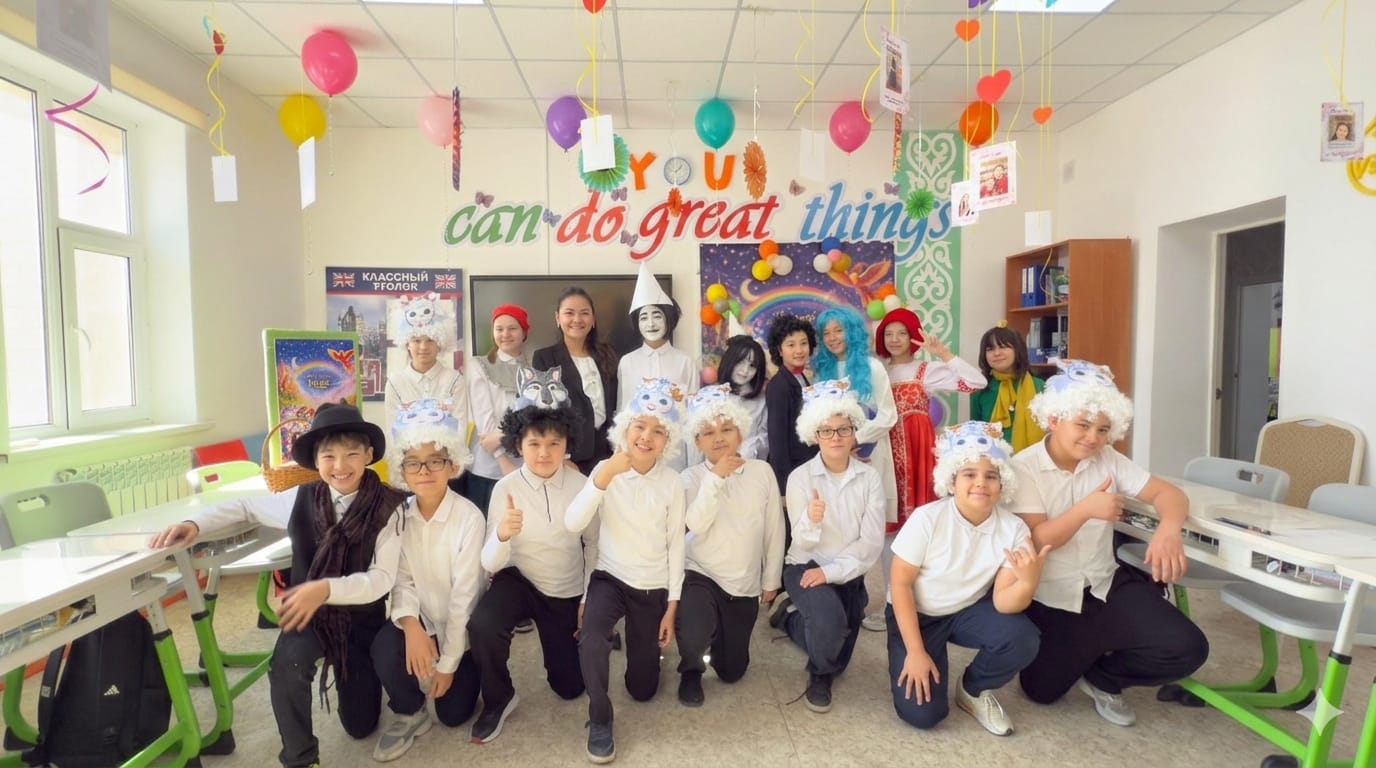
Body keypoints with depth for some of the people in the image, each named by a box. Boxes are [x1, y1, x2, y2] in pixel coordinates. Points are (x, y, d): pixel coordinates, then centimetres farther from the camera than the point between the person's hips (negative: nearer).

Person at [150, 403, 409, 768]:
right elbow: (245, 506, 7)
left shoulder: (387, 507, -19)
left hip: (361, 617, -1)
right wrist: (194, 523, -11)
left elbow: (382, 578, -23)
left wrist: (327, 588, -38)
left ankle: (354, 677, 46)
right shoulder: (301, 499, -9)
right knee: (285, 665, -34)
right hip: (309, 612, 1)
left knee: (360, 725, 9)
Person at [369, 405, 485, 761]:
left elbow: (464, 594, -20)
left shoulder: (469, 518, -23)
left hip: (461, 625, -3)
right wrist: (410, 624, -30)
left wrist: (448, 663, -16)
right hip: (421, 619, 3)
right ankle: (409, 713, 4)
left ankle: (464, 668, 33)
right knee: (384, 648, -27)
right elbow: (401, 580, -10)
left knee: (453, 713, -1)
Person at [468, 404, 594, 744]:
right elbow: (491, 565, -19)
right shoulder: (506, 488, -17)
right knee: (482, 626, -34)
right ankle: (499, 700, -3)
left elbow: (593, 543, -1)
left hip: (568, 592, 1)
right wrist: (501, 535, -41)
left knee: (569, 686, 9)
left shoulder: (581, 485, -16)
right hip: (519, 580, -1)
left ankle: (577, 636, 43)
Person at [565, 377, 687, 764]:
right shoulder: (606, 471, -11)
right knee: (591, 640, -34)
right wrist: (603, 479, -37)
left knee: (642, 689, 11)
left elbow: (675, 546, -4)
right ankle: (600, 721, -8)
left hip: (653, 588, 1)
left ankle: (639, 639, 44)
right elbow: (572, 524, -23)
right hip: (610, 578, -1)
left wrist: (672, 608, -2)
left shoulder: (672, 483, -9)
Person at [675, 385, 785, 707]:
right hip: (700, 575, -2)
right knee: (693, 636, -33)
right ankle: (691, 671, 5)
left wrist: (771, 580, 7)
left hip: (745, 585, 3)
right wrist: (716, 477, -27)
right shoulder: (691, 477, -8)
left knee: (731, 672, 12)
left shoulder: (762, 472, -5)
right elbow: (696, 524, -25)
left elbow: (774, 530, 2)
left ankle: (719, 636, 47)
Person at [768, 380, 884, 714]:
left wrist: (831, 571, -21)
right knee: (829, 620, -34)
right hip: (805, 566, -3)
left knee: (836, 658, 12)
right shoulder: (800, 477, -13)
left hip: (848, 573, 3)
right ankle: (820, 676, 2)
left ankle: (791, 617, 42)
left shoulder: (869, 477, -8)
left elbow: (871, 542, -12)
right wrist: (810, 521, -38)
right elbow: (803, 543, -15)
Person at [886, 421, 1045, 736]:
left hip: (969, 611, 4)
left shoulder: (1013, 529, -16)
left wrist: (1029, 581, -42)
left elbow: (1003, 602, -20)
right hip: (916, 614, -3)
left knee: (1023, 640, -27)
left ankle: (973, 690, 4)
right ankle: (915, 668, 17)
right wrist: (915, 651, -19)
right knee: (920, 713, -19)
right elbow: (900, 584, -17)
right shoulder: (927, 518, -25)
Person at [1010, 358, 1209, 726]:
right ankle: (1083, 653, 36)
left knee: (1187, 649, -13)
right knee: (1043, 691, 1)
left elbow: (1169, 493, -6)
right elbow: (1035, 540, -21)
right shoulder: (1023, 467, -15)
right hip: (1049, 598, -3)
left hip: (1106, 585, 3)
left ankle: (1100, 675, 14)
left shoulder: (1108, 460, -3)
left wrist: (1169, 528, -30)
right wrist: (1085, 509, -38)